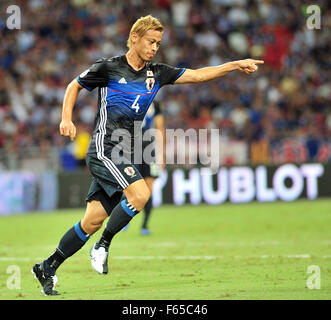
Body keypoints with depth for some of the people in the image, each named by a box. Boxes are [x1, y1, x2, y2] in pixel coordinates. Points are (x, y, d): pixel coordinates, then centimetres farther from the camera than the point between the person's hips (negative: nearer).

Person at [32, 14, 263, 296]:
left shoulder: (157, 73, 10)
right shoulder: (108, 68, -4)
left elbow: (197, 75, 9)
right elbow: (75, 86, 9)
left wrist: (236, 65, 0)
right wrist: (67, 119, -5)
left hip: (123, 156, 6)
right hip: (104, 149, -6)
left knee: (93, 222, 3)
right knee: (140, 193, -26)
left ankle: (47, 268, 13)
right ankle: (103, 246, -10)